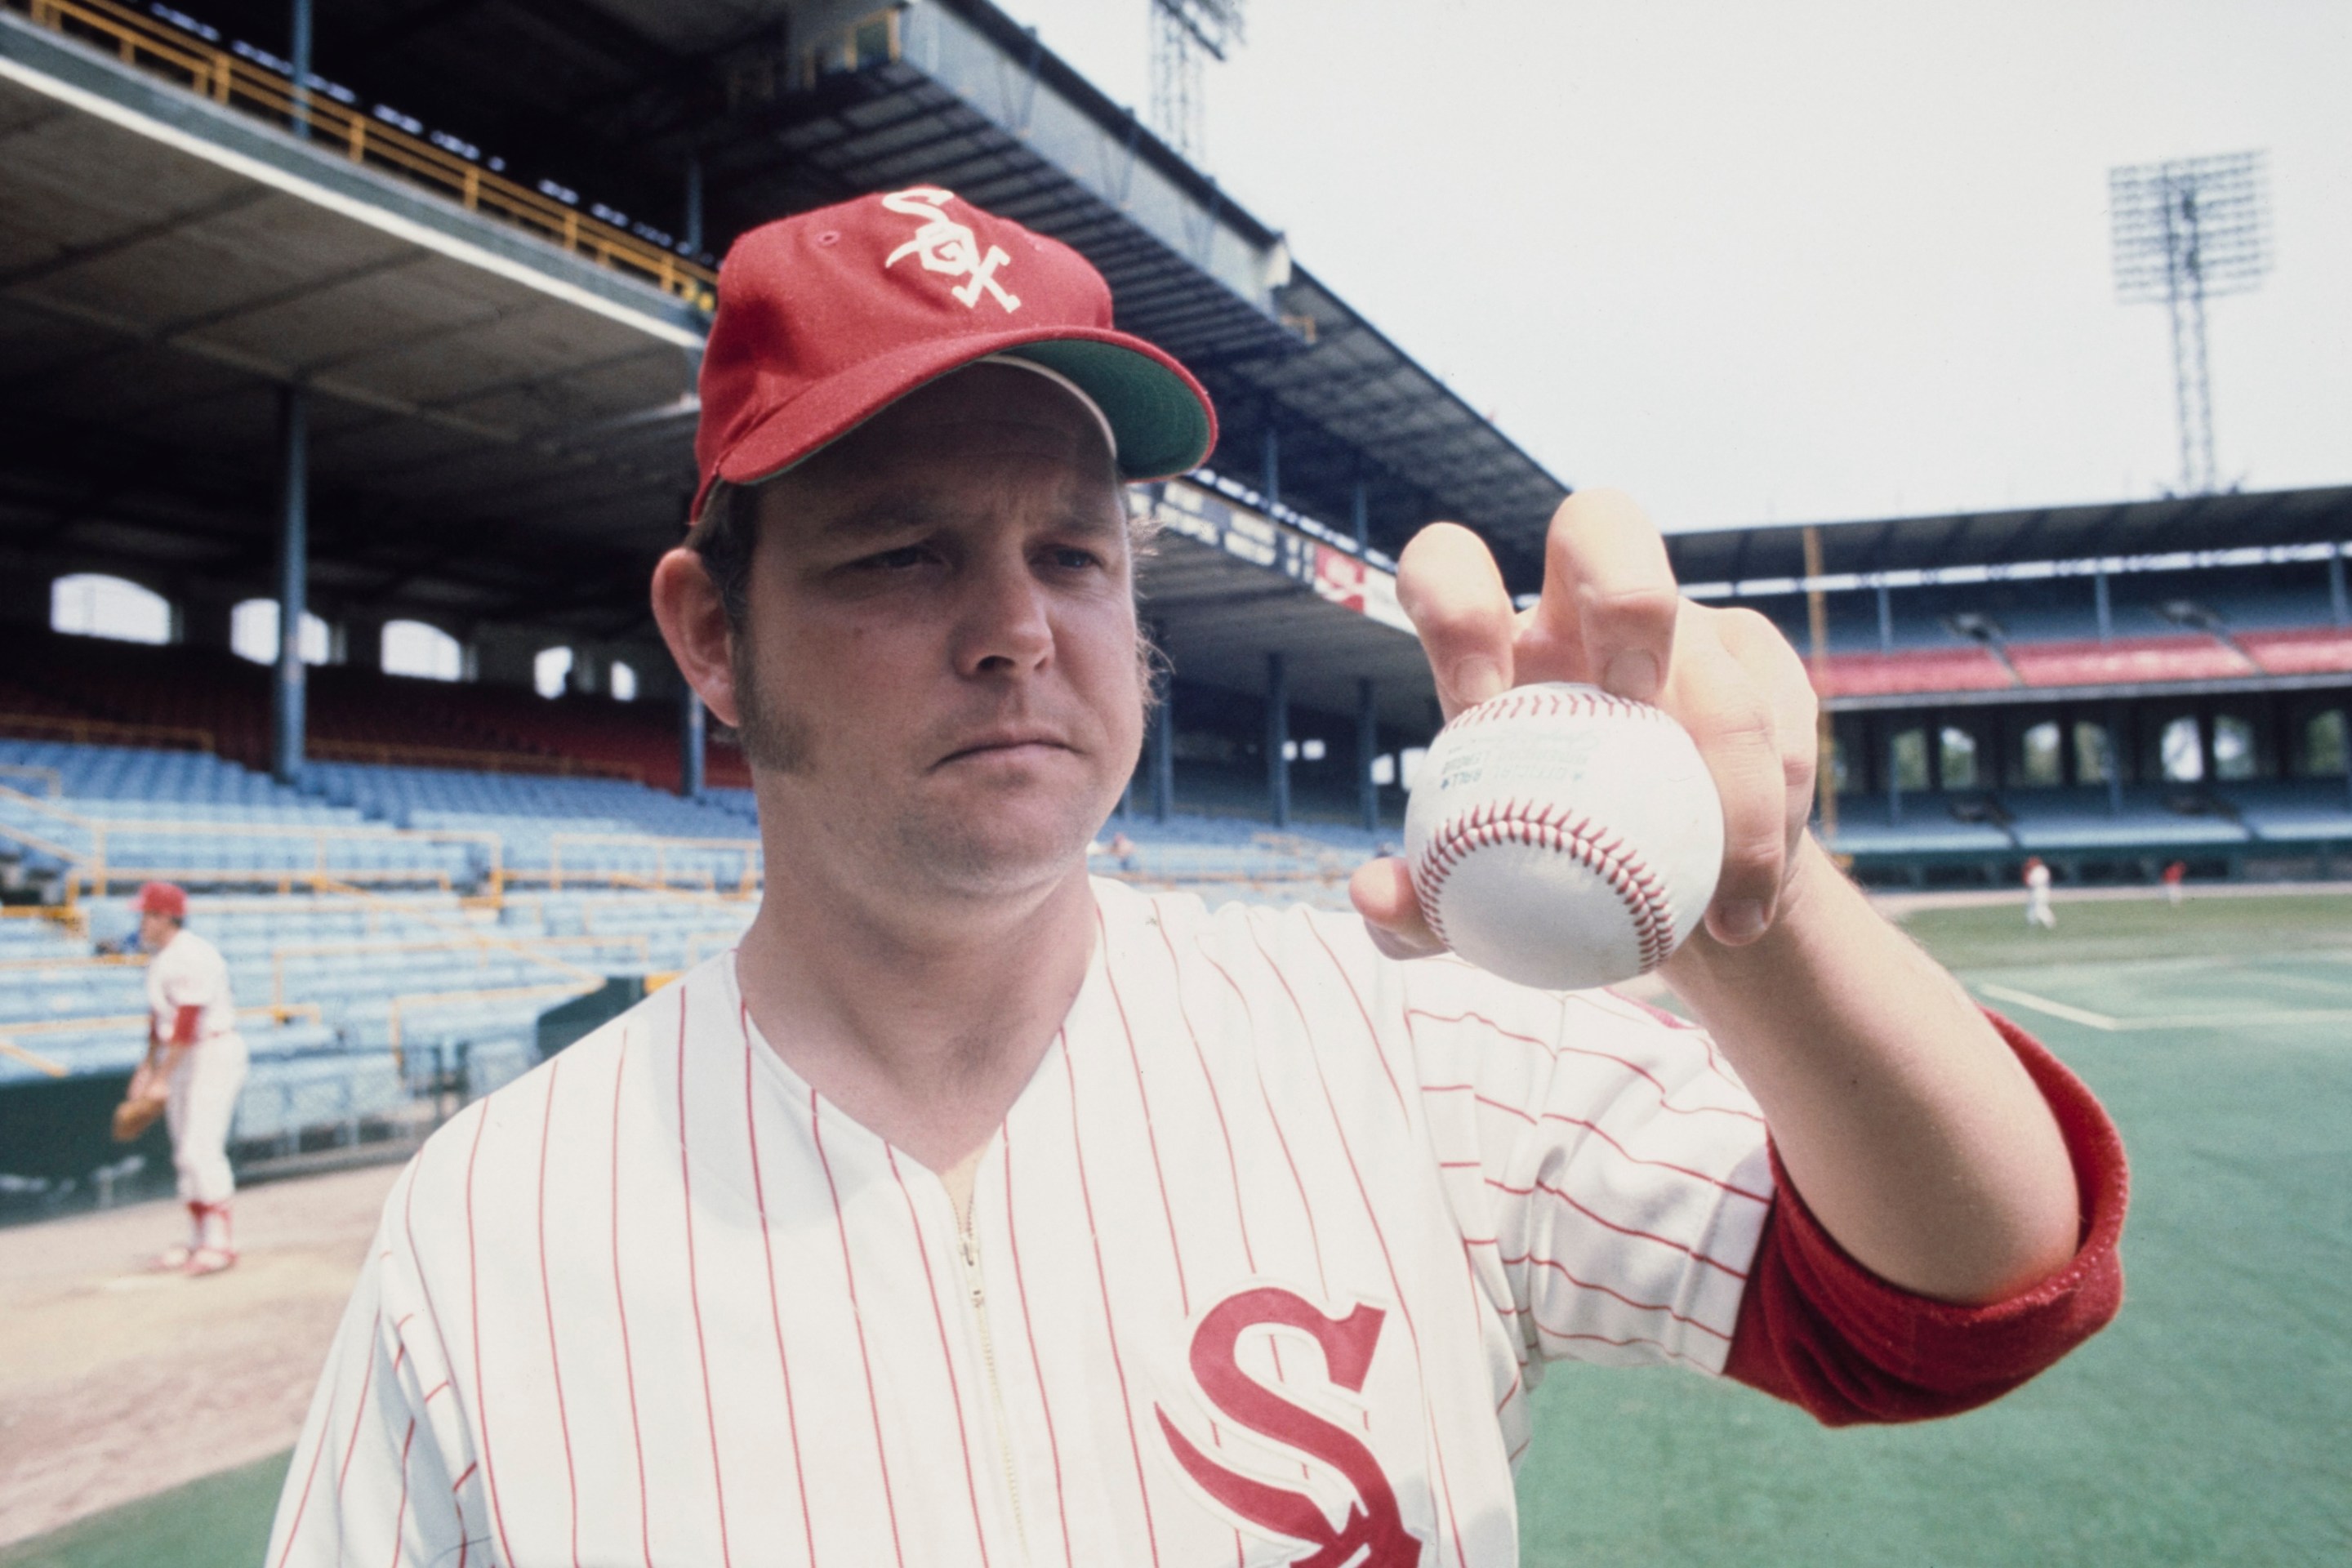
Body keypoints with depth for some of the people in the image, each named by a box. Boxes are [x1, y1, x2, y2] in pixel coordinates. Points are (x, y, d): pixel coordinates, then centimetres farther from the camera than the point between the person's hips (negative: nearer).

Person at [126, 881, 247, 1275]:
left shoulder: (192, 957, -20)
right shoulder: (159, 958, 12)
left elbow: (187, 1024, -25)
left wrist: (162, 1075, -27)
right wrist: (149, 1064, 21)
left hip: (214, 1054, -10)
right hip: (178, 1058, 10)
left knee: (201, 1150, -13)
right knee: (186, 1153, 12)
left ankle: (221, 1242, -6)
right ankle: (198, 1240, 21)